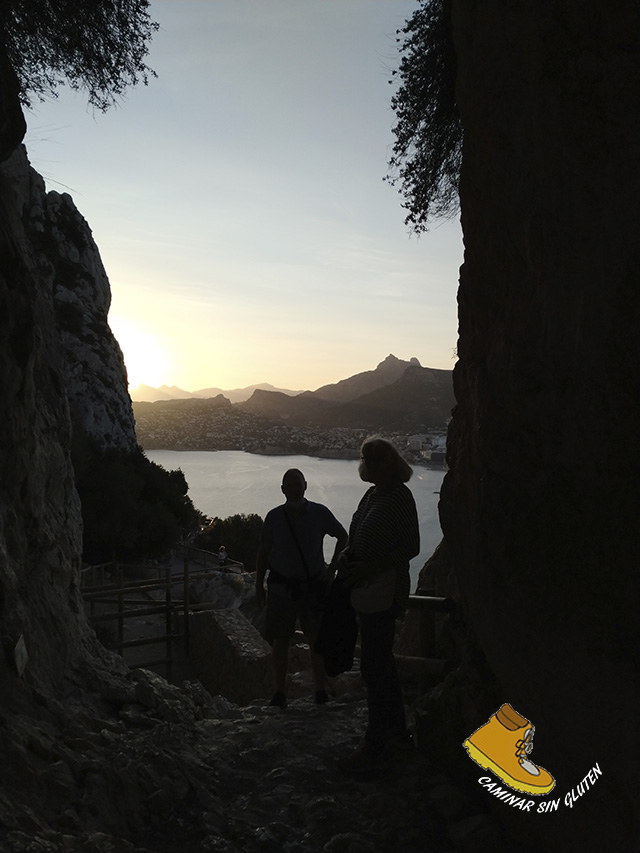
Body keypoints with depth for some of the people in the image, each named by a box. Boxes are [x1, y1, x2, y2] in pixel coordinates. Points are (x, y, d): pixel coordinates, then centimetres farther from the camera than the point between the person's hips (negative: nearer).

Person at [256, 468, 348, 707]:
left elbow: (343, 537, 11)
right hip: (280, 587, 0)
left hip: (313, 586, 0)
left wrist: (332, 568, 4)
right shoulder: (274, 517, -1)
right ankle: (279, 692, 12)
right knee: (280, 641, 3)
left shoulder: (319, 513, -3)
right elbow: (263, 553, 6)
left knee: (316, 640, 2)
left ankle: (320, 691, 13)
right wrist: (259, 586, 5)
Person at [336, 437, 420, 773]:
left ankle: (376, 749, 7)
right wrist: (346, 556, 1)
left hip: (384, 590, -10)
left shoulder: (399, 498, -14)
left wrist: (370, 567, -21)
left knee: (373, 667, -4)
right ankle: (397, 734, 34)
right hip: (367, 589, 10)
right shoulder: (371, 495, 12)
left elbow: (411, 547, -15)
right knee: (382, 663, 19)